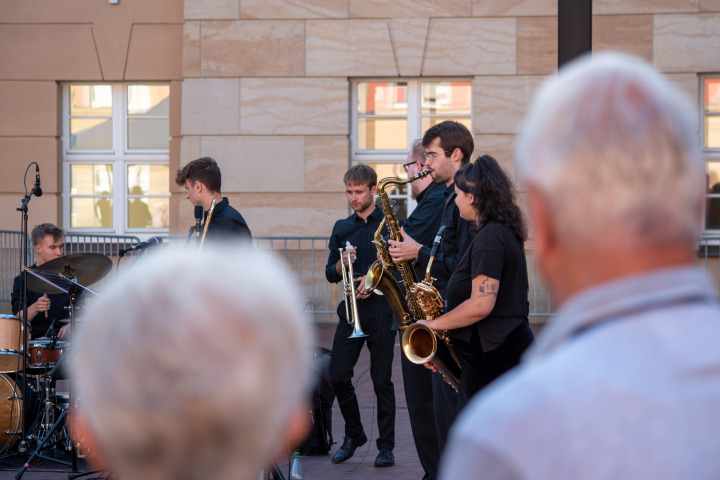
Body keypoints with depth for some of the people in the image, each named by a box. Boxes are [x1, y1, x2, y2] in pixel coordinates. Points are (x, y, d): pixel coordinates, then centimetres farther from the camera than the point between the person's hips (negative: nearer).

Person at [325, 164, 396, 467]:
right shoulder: (342, 228, 13)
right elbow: (330, 274, 12)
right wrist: (342, 263, -8)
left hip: (381, 310, -4)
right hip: (351, 310, 4)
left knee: (382, 380, -1)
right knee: (338, 376, -1)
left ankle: (386, 446, 8)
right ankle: (354, 435, 19)